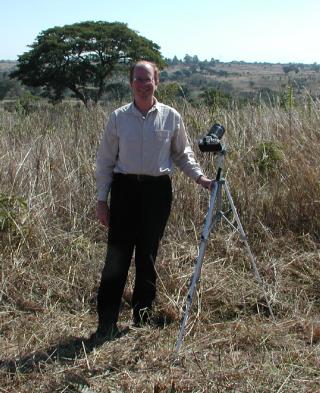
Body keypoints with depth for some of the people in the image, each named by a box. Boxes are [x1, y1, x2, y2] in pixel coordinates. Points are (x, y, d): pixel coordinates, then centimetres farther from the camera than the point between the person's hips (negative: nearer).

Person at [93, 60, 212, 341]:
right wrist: (102, 199, 2)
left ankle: (143, 318, 22)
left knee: (148, 255, 8)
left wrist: (199, 176, -2)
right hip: (125, 188, 0)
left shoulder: (171, 117, 4)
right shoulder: (118, 117, 4)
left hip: (157, 190, 1)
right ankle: (107, 323, 4)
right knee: (117, 254, -3)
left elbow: (183, 154, 14)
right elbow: (105, 160, 6)